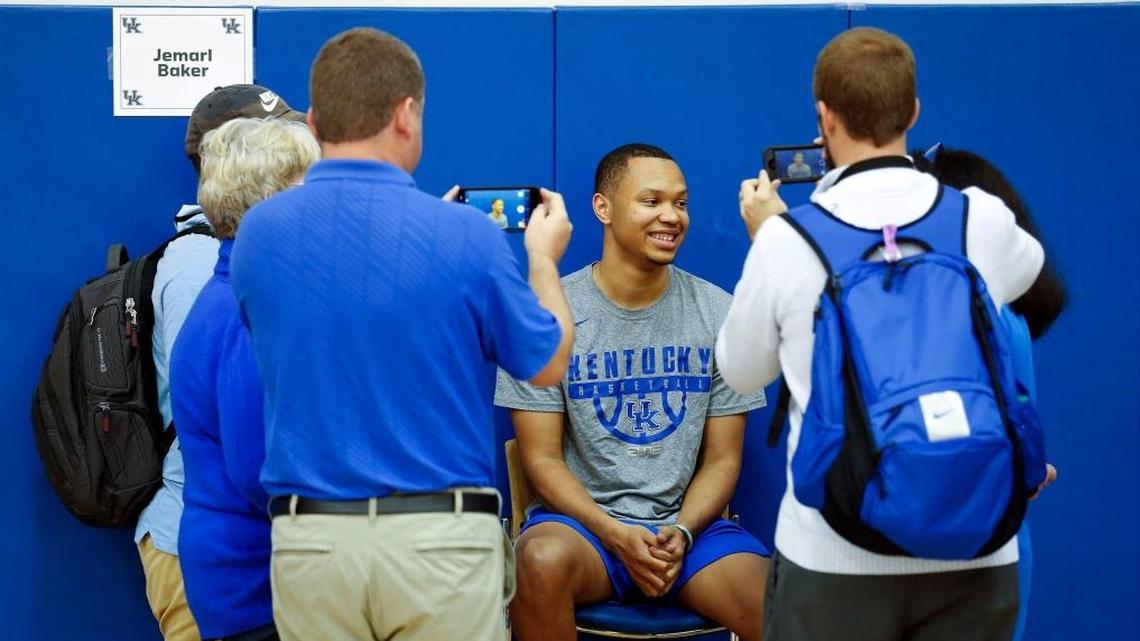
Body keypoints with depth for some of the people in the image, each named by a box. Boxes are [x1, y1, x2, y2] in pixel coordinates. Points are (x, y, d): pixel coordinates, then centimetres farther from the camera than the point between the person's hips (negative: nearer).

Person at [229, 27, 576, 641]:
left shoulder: (259, 231, -2)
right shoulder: (463, 233, -11)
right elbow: (547, 364, 4)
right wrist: (543, 257, 22)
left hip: (308, 538, 3)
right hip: (441, 538, -2)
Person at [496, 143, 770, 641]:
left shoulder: (718, 313, 5)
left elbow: (722, 458, 7)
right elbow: (542, 458, -2)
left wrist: (681, 533, -11)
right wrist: (616, 535, -16)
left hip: (691, 523, 1)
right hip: (581, 517, -1)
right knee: (542, 559, -35)